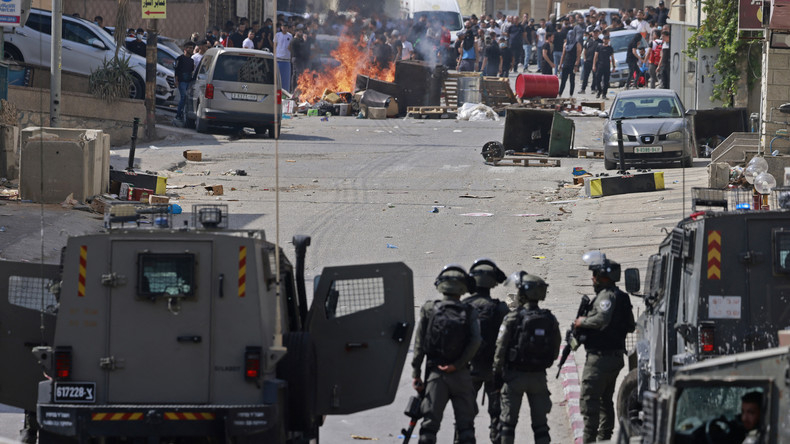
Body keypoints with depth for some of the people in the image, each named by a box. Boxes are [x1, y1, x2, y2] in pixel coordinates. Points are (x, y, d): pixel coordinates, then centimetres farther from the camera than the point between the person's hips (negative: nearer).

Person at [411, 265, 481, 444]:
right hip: (461, 375, 0)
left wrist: (416, 374, -1)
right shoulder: (469, 313, -1)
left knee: (430, 423, 2)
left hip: (435, 375, 0)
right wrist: (457, 365, -10)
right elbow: (476, 341, -15)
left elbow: (419, 343, -3)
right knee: (465, 424, 6)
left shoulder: (429, 310, 1)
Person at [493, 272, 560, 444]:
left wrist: (497, 372, 0)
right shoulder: (550, 320, -2)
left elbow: (501, 347, -12)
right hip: (539, 376, 3)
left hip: (515, 375, -3)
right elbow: (555, 350, 4)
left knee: (508, 420, 6)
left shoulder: (513, 318, -13)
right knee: (540, 422, 9)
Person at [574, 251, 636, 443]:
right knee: (606, 400, 18)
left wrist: (583, 321, -15)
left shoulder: (607, 296, -15)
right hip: (616, 357, 10)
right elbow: (631, 326, 21)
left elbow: (602, 319, -31)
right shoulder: (622, 297, 15)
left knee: (589, 399, -9)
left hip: (600, 358, -10)